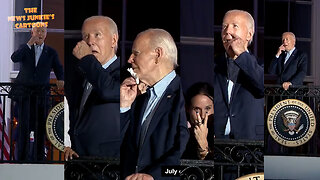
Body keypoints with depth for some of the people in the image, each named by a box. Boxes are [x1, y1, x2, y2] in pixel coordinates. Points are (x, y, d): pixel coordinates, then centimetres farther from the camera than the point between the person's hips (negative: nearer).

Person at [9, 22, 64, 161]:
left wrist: (60, 80, -17)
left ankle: (39, 157, 4)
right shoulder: (25, 48, 9)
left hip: (41, 93, 1)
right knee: (24, 123, -7)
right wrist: (29, 44, -19)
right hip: (24, 92, -1)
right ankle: (23, 157, -6)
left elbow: (58, 69, 5)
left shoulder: (51, 53, 12)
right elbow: (14, 58, -11)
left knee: (40, 125, 0)